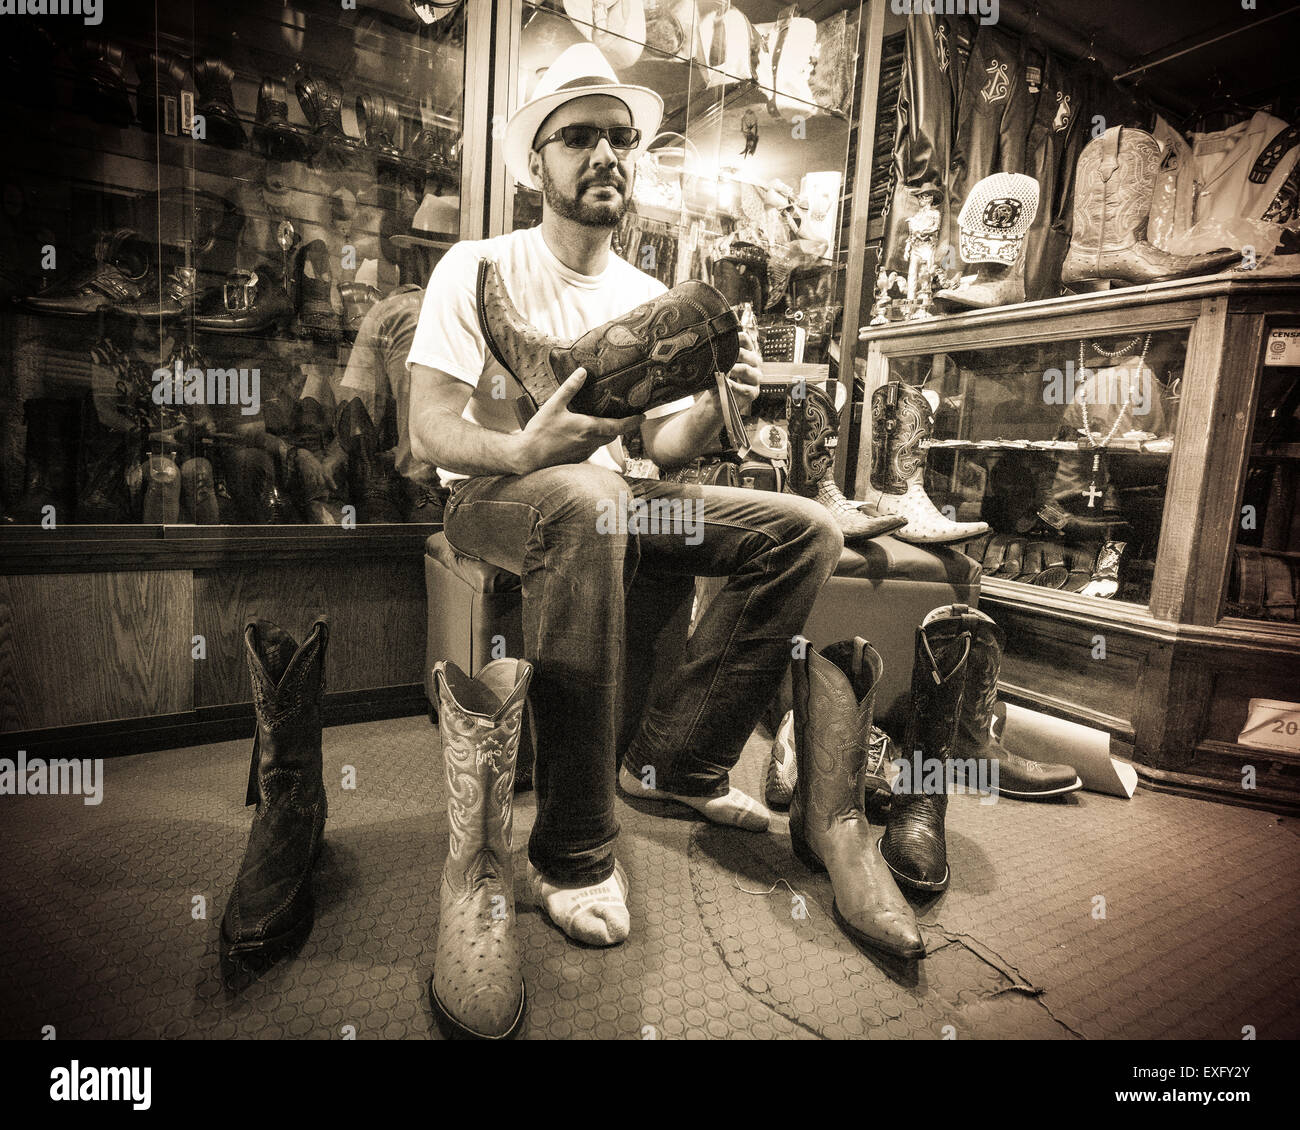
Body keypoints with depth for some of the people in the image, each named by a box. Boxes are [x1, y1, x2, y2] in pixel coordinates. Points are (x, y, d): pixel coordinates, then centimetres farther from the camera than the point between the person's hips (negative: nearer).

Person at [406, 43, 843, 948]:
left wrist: (713, 412, -16)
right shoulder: (479, 270, -3)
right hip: (494, 500, -5)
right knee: (587, 500, -41)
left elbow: (661, 447, 6)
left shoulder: (652, 300, 11)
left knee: (808, 531, -11)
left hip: (614, 504, 5)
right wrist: (525, 450, -33)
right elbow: (431, 433, -12)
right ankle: (574, 852, -28)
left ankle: (673, 761, -5)